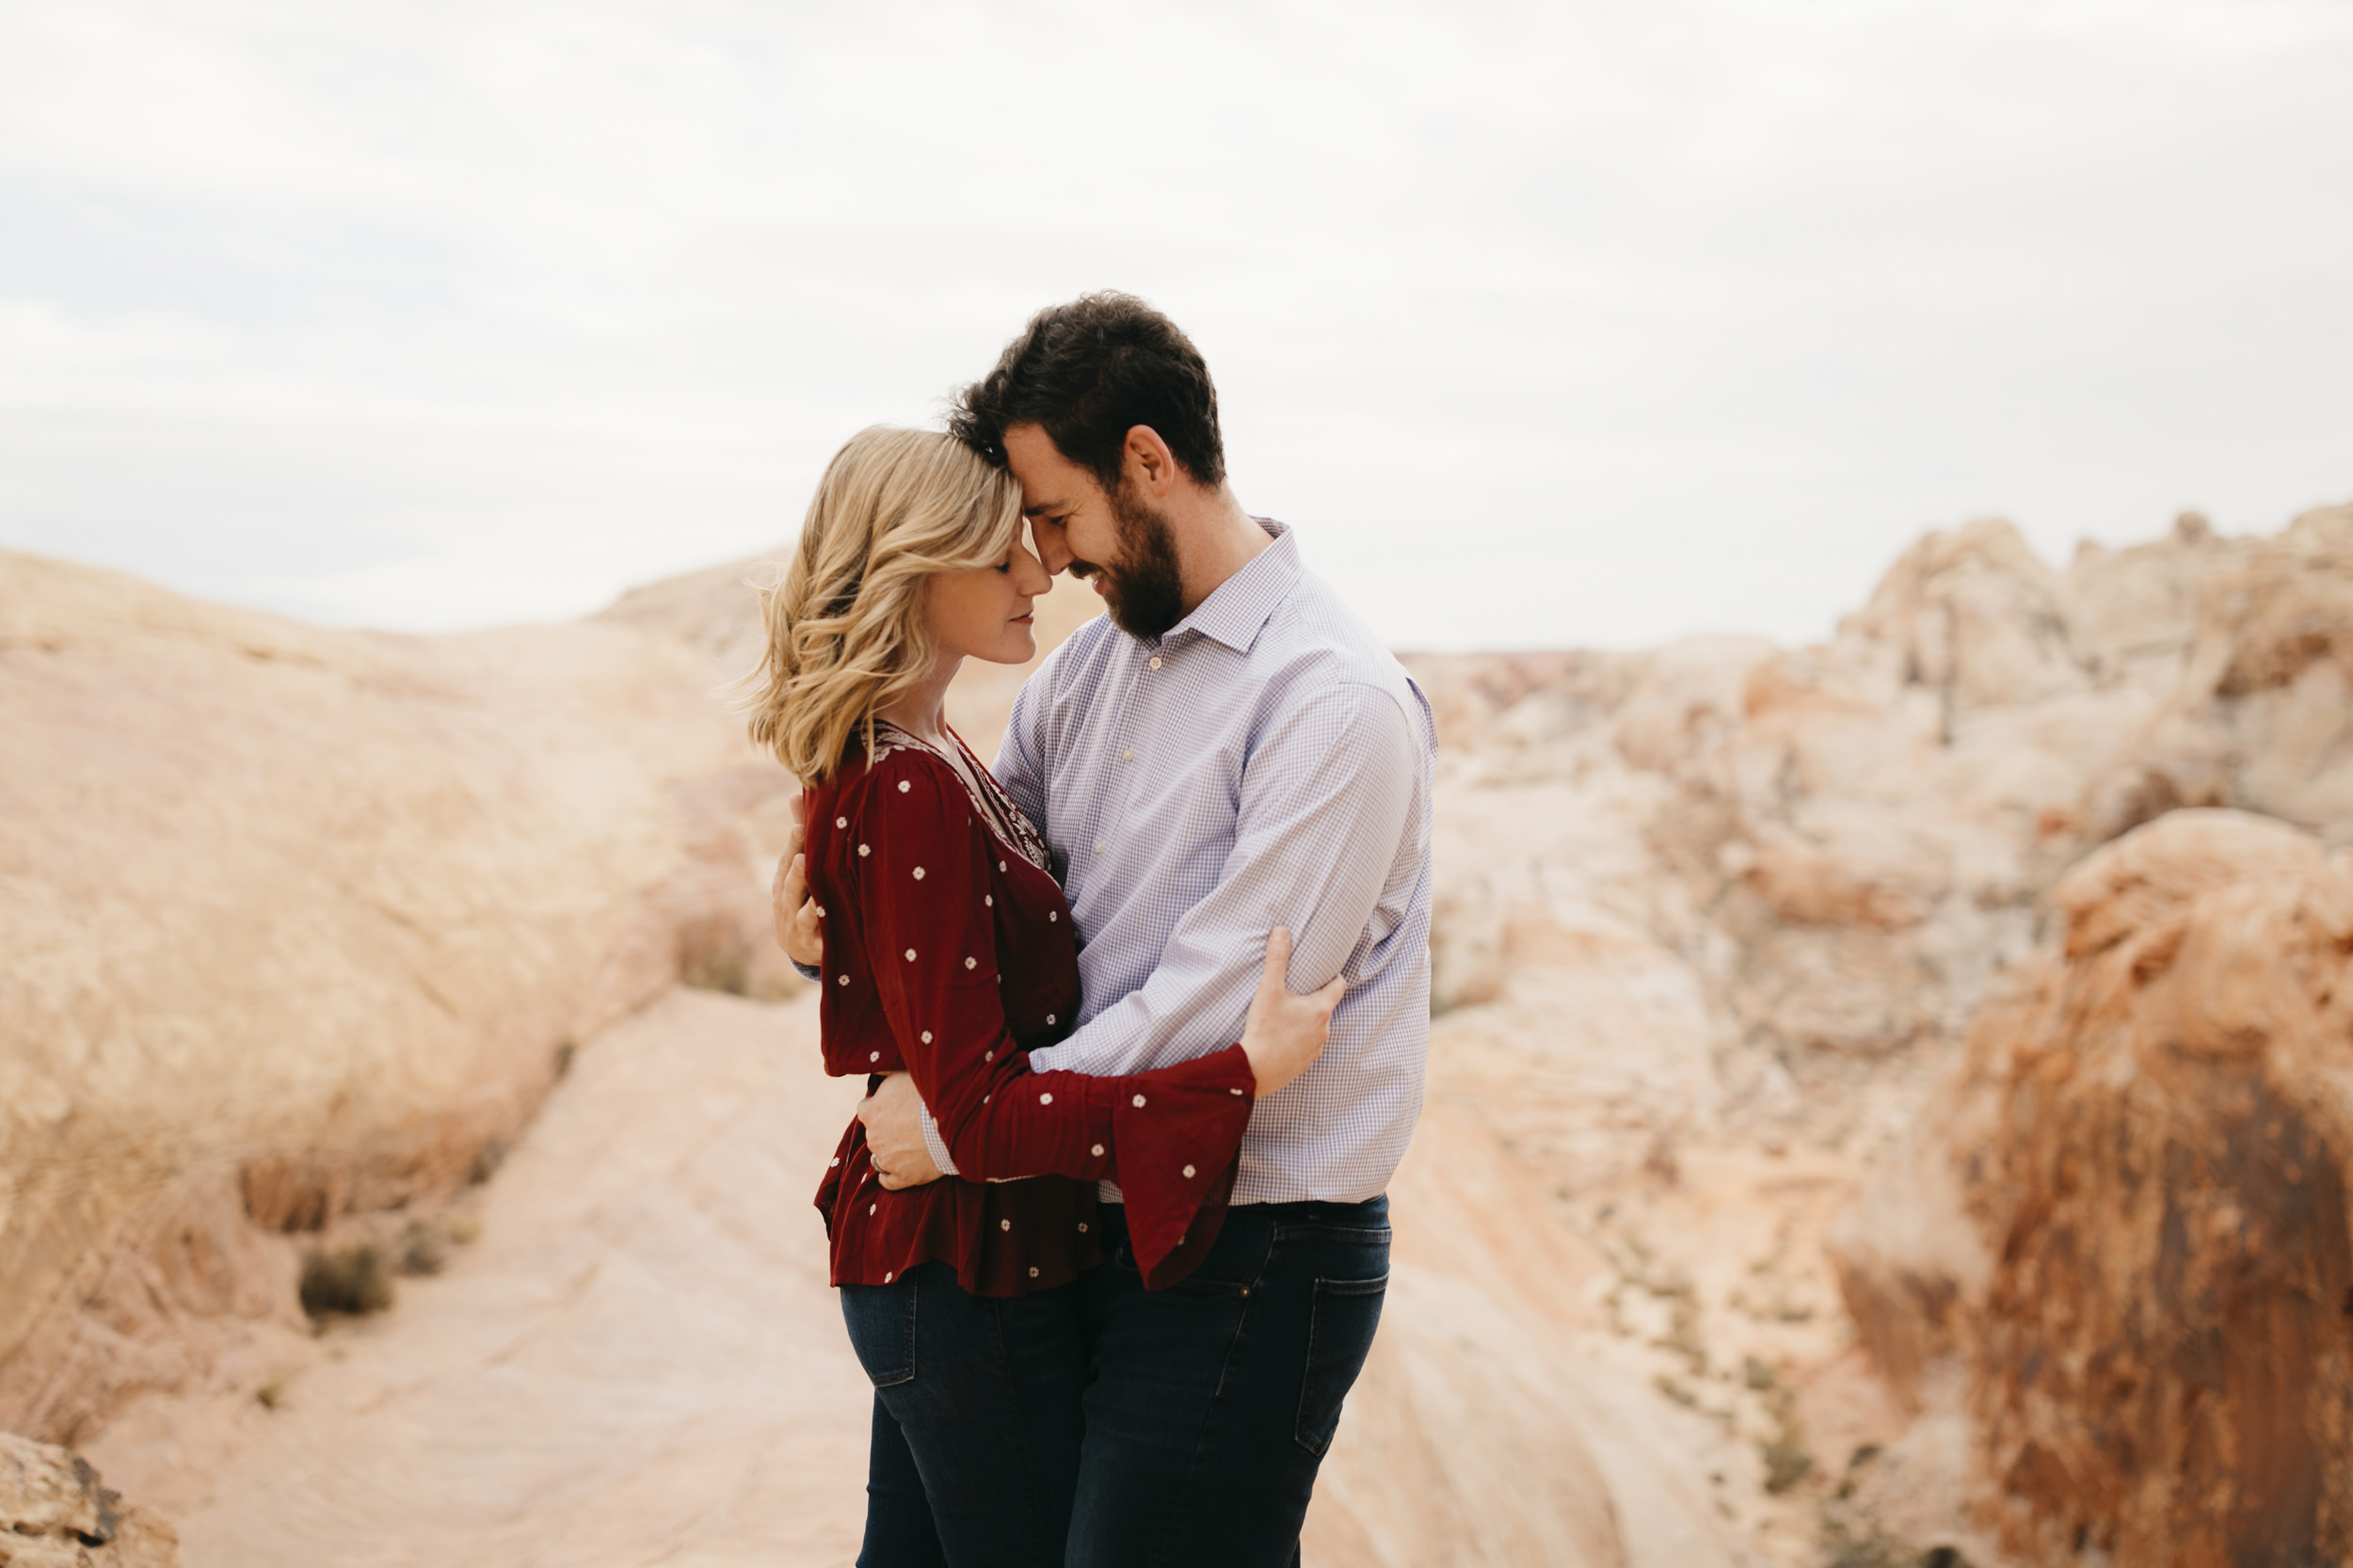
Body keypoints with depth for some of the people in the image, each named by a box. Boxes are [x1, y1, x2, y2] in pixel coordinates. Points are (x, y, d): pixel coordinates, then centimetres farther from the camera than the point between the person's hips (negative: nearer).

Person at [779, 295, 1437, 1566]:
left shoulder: (1338, 701, -17)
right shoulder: (1093, 665, 9)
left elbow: (1218, 1013, -22)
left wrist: (958, 1128, -15)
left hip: (1248, 1258, -8)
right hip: (1109, 1222, 8)